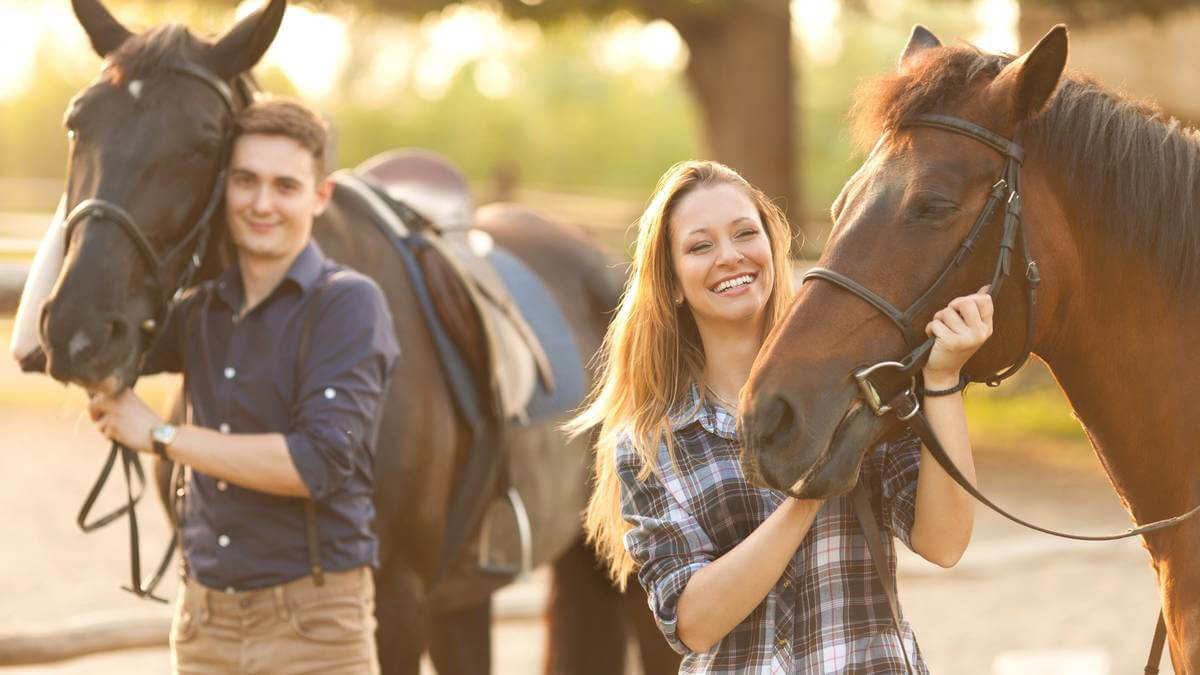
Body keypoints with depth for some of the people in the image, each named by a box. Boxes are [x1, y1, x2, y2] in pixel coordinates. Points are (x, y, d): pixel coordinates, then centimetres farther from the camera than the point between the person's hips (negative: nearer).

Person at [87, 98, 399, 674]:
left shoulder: (349, 304, -8)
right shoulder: (201, 310, 9)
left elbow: (318, 462, -19)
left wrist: (160, 436, -14)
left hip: (312, 623, -5)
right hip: (204, 621, 5)